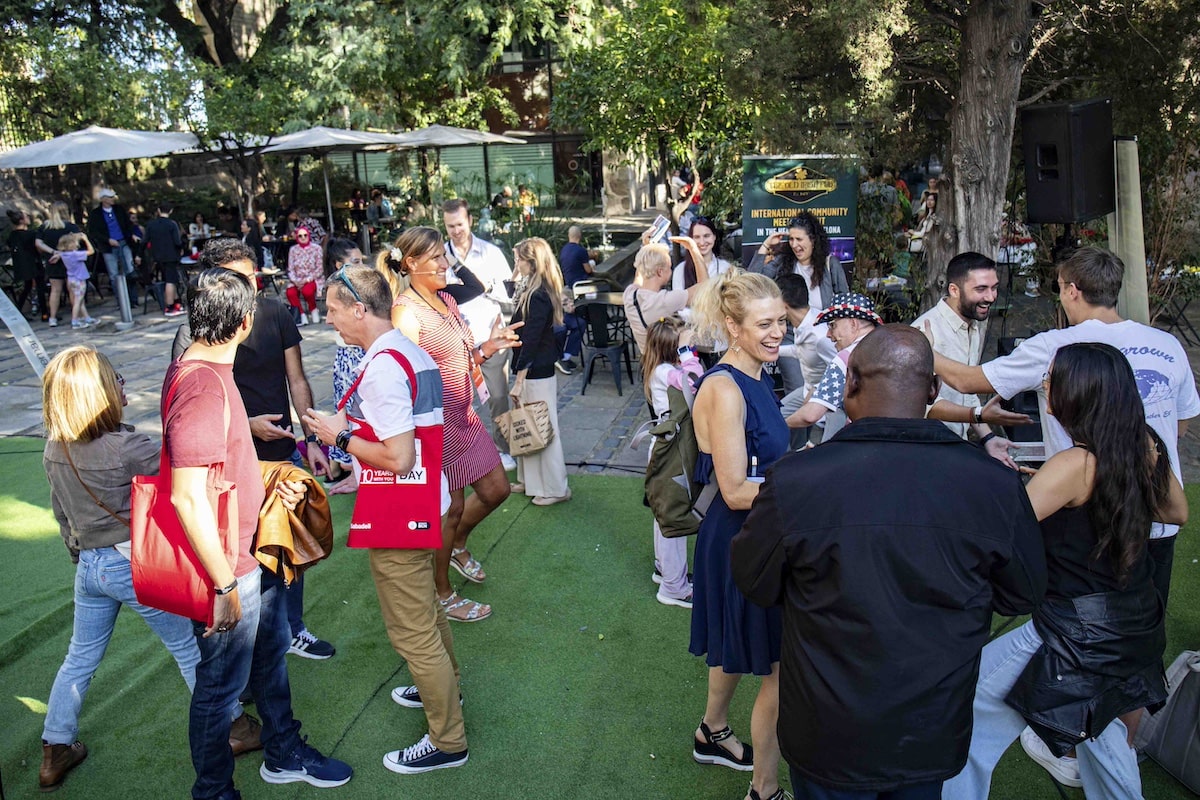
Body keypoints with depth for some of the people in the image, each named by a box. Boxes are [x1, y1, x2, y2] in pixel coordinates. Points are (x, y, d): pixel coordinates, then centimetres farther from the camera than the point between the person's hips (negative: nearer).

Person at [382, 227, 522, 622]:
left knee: (496, 490, 16)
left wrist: (488, 347, 1)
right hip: (436, 423, -8)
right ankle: (442, 594, 27)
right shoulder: (406, 311, -18)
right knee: (450, 507, 5)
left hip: (464, 417, 8)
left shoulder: (446, 300, 8)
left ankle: (457, 545, 44)